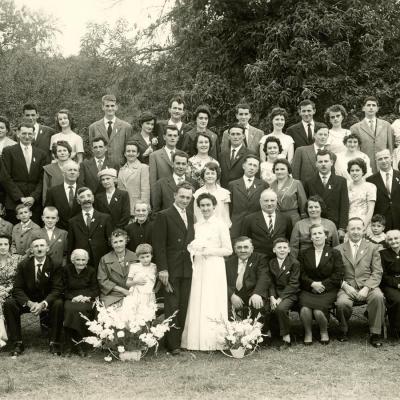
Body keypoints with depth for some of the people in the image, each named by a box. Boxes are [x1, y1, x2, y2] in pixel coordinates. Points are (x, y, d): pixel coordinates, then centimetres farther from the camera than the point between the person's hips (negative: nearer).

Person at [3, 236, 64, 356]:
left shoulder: (54, 265, -9)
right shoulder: (23, 265, -3)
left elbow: (57, 289, -15)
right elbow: (17, 288, -8)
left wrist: (43, 303, -32)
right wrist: (29, 303, -27)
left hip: (47, 302, -2)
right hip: (28, 300, 2)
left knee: (58, 304, -33)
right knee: (8, 303, -23)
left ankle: (54, 344, -22)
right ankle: (17, 344, -17)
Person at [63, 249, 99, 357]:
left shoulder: (91, 271, 9)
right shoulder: (66, 270, 9)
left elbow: (95, 290, 7)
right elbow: (64, 290, 6)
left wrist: (86, 297, -13)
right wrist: (73, 297, -13)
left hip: (86, 300, -1)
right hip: (71, 300, 1)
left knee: (81, 310, -35)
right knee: (69, 309, -34)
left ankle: (80, 346, -25)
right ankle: (69, 347, -27)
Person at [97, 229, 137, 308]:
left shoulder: (134, 257, 10)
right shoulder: (105, 259, 6)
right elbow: (102, 281, 1)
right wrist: (122, 290, -8)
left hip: (132, 294, 2)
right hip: (111, 295, -1)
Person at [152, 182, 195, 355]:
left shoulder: (190, 216, 15)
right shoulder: (164, 216, -5)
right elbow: (159, 245, -10)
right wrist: (162, 269, -15)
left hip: (187, 268, 6)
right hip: (171, 269, -6)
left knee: (183, 307, 8)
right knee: (172, 306, -3)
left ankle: (179, 340, 16)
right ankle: (172, 344, 3)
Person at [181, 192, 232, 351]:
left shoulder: (220, 225, -4)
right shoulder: (197, 226, 13)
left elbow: (228, 250, -5)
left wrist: (209, 250, -13)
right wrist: (193, 249, 1)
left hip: (214, 267, -5)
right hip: (198, 268, 5)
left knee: (212, 303, -6)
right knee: (197, 303, 3)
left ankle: (213, 342, -1)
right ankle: (197, 342, 8)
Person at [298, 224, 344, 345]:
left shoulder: (334, 253, 10)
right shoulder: (304, 254, 15)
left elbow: (338, 275, 1)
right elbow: (301, 274, 5)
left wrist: (322, 284, -9)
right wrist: (312, 284, -12)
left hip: (328, 290, -1)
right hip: (308, 290, 1)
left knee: (318, 311, -28)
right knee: (304, 309, -30)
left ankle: (324, 332, 4)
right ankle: (308, 333, -3)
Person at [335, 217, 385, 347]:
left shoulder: (373, 248, 12)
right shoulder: (339, 249, 12)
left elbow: (377, 273, 4)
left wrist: (366, 288, -12)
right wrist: (345, 286, -12)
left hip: (368, 286, 0)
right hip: (347, 287, 0)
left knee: (378, 296, -33)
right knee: (342, 303, -32)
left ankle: (375, 334, -17)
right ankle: (344, 331, -1)